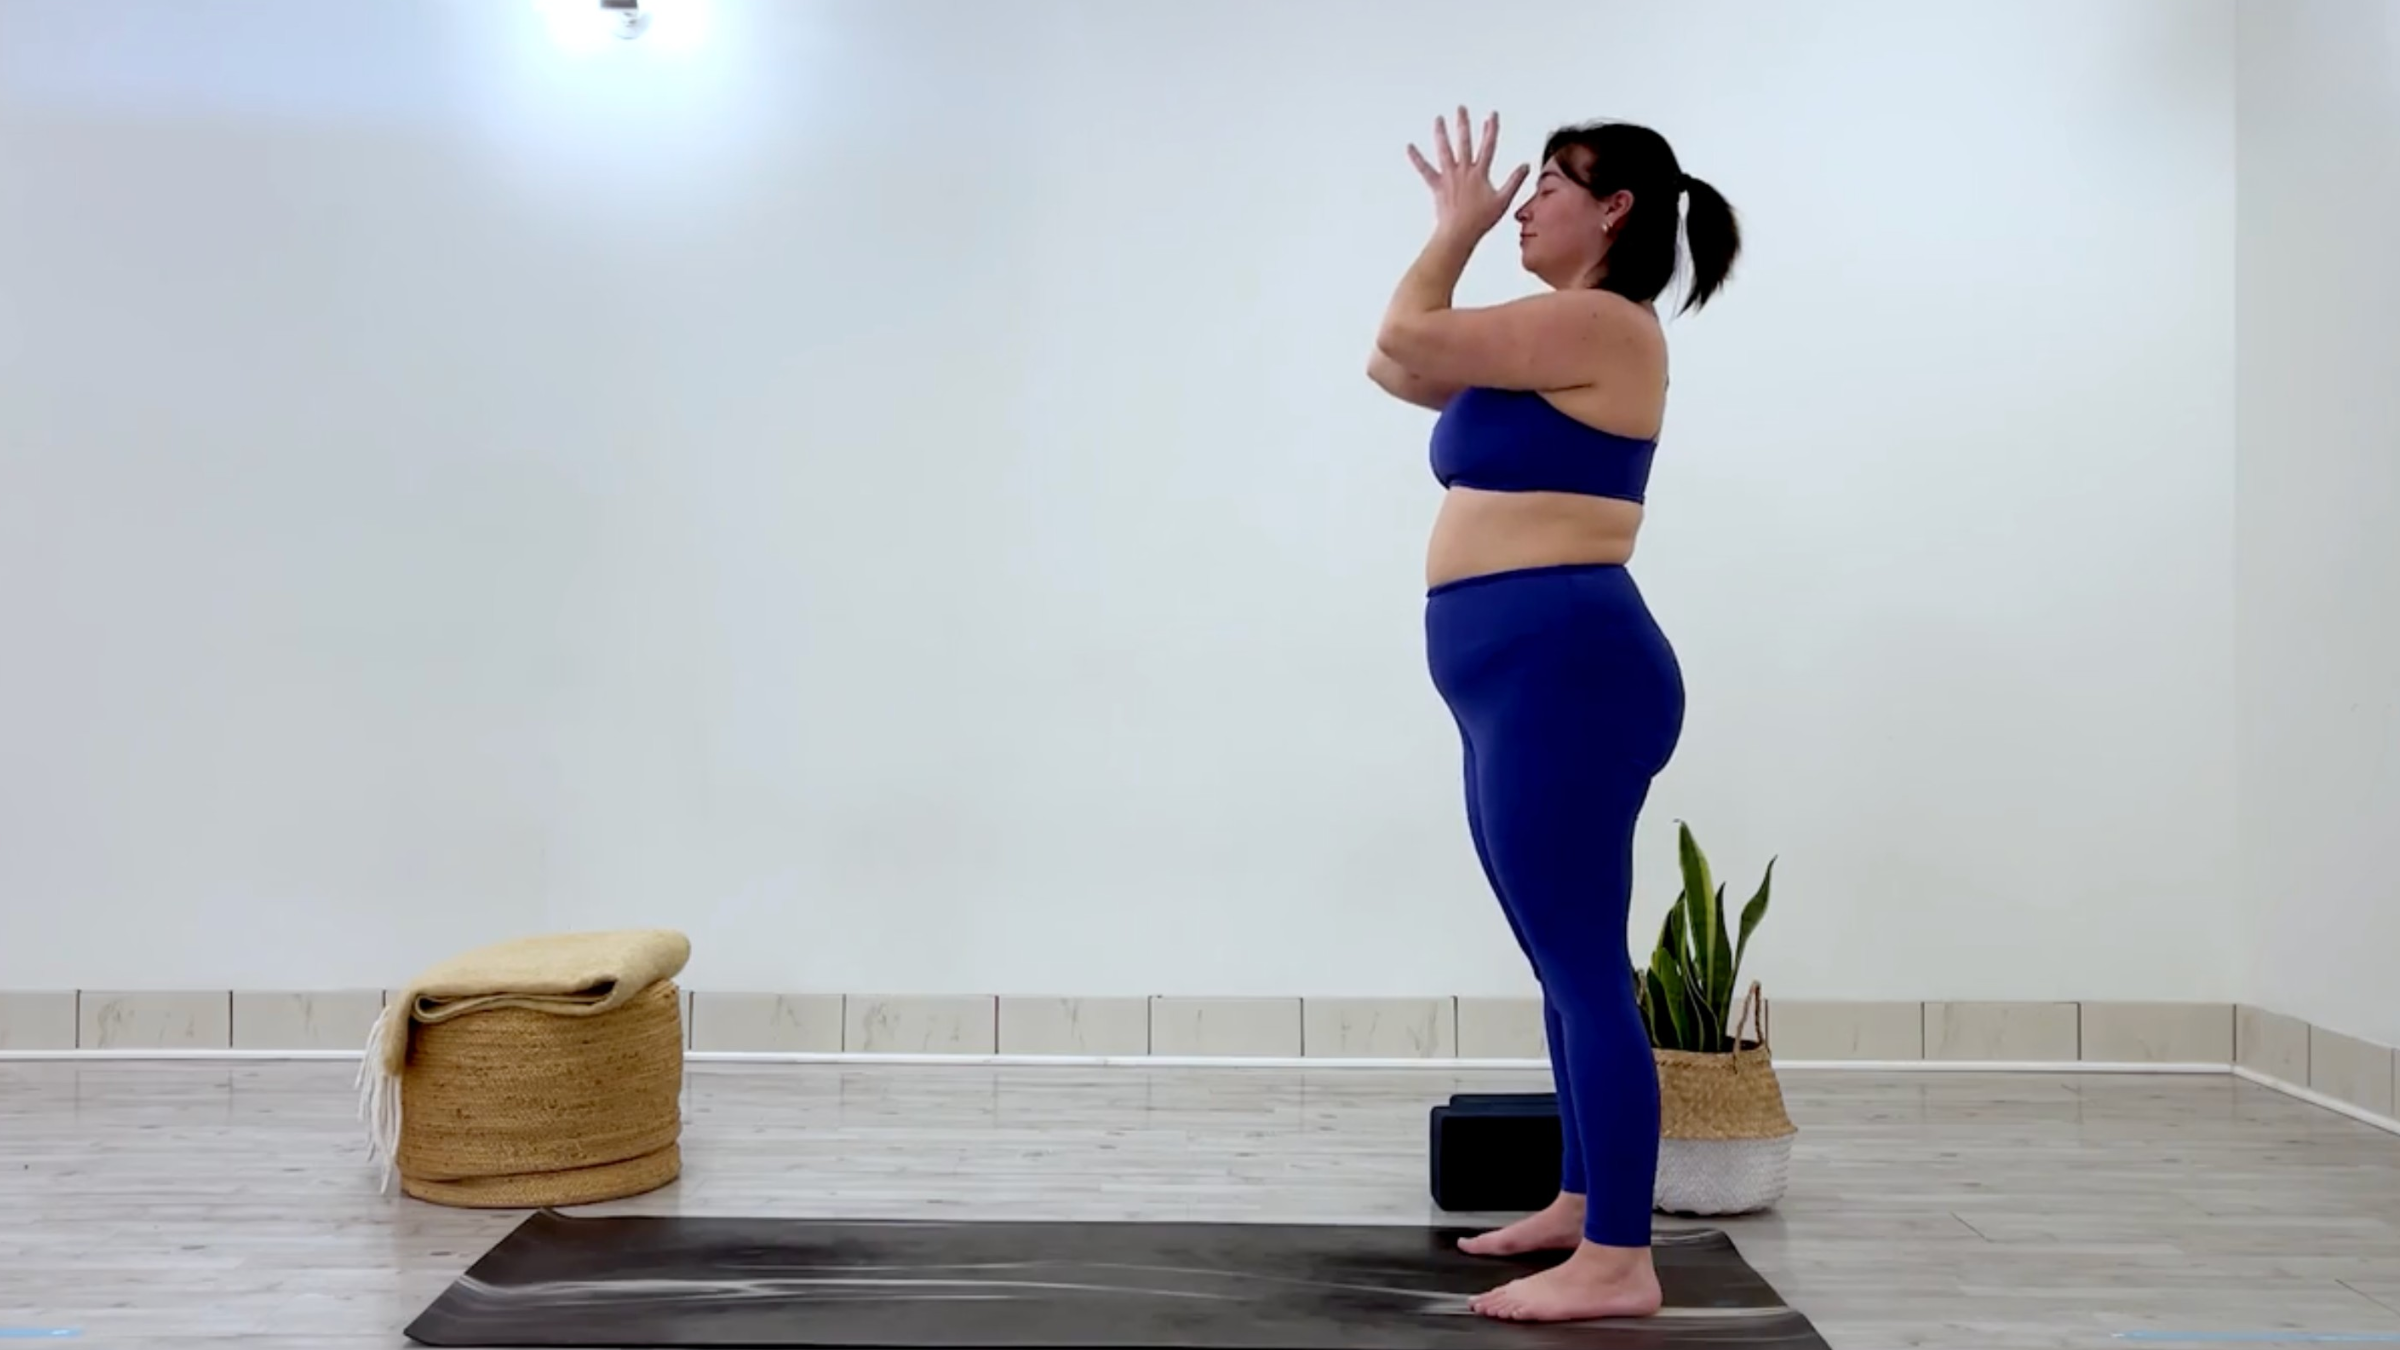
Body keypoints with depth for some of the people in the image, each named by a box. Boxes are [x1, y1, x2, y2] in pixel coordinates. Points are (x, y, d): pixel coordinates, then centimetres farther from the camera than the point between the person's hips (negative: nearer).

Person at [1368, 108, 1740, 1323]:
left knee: (1584, 964, -9)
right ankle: (1583, 1199, 28)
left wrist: (1456, 232, 5)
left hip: (1563, 668, -11)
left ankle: (1620, 1262, -5)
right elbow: (1394, 365, 27)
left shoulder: (1604, 326, -10)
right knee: (1565, 961, 17)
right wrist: (1453, 228, 22)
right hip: (1522, 679, 11)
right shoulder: (1553, 343, 20)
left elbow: (1406, 340, -11)